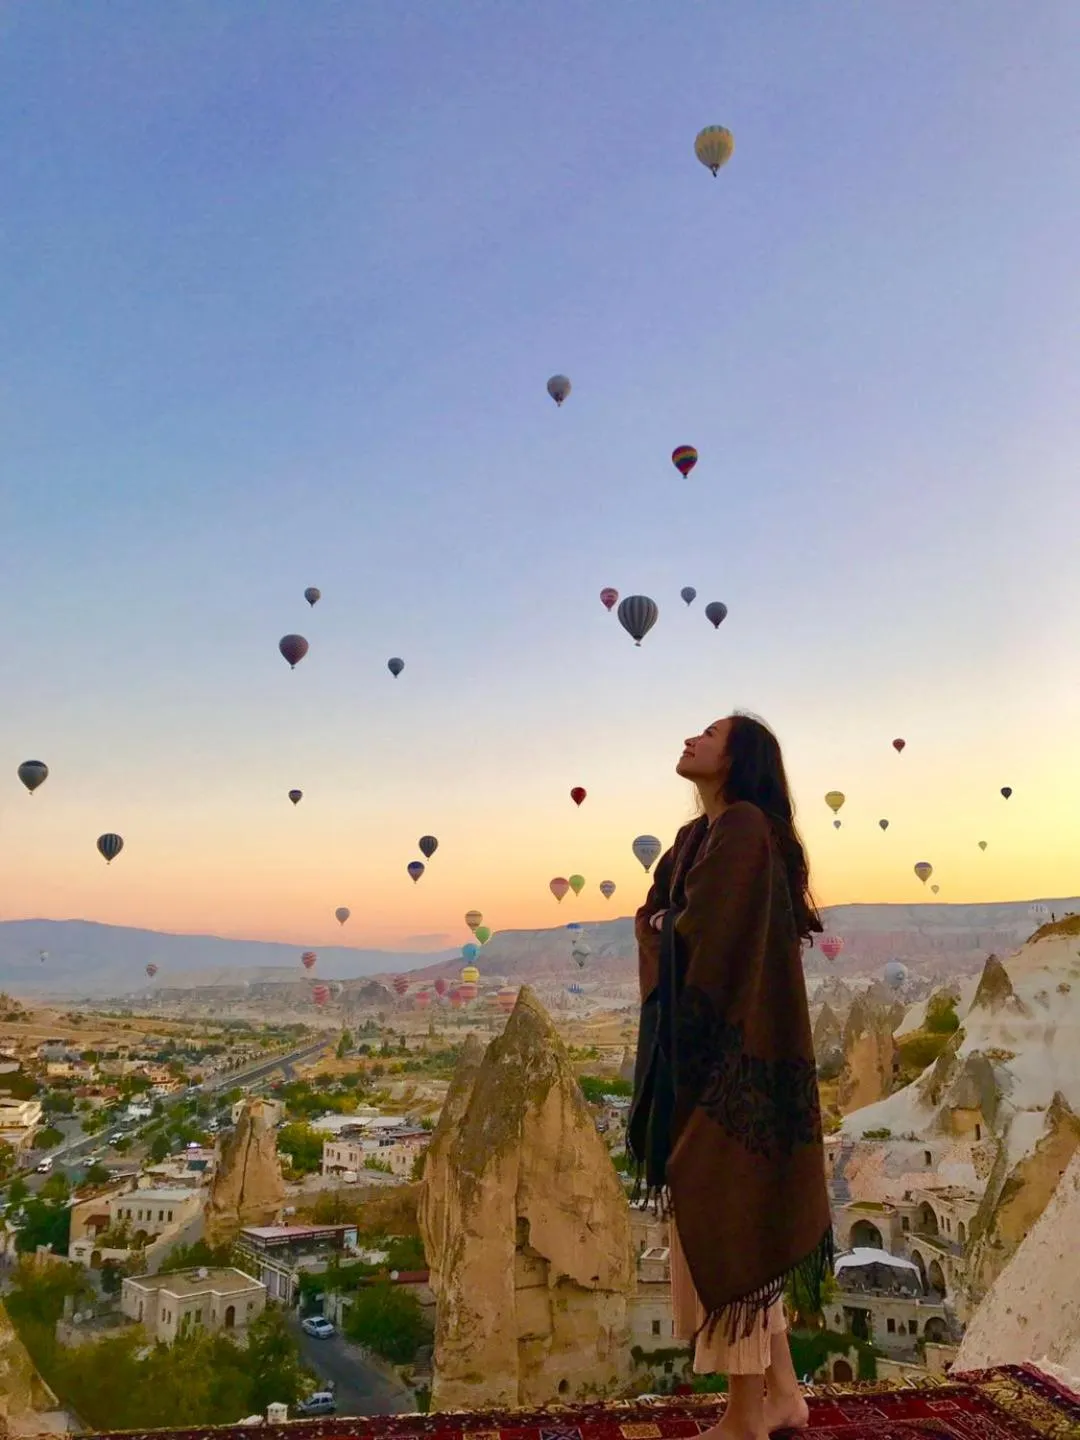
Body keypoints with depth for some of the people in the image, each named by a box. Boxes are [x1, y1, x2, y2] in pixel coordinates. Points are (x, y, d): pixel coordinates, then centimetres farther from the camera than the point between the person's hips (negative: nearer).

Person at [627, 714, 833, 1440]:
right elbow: (654, 917, 13)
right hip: (698, 1045, 9)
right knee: (738, 1218, 15)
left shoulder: (744, 827, -14)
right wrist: (661, 928, -8)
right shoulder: (697, 835, 15)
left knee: (722, 1215, 0)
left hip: (732, 1051, -9)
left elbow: (701, 939, -20)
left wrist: (664, 931, 0)